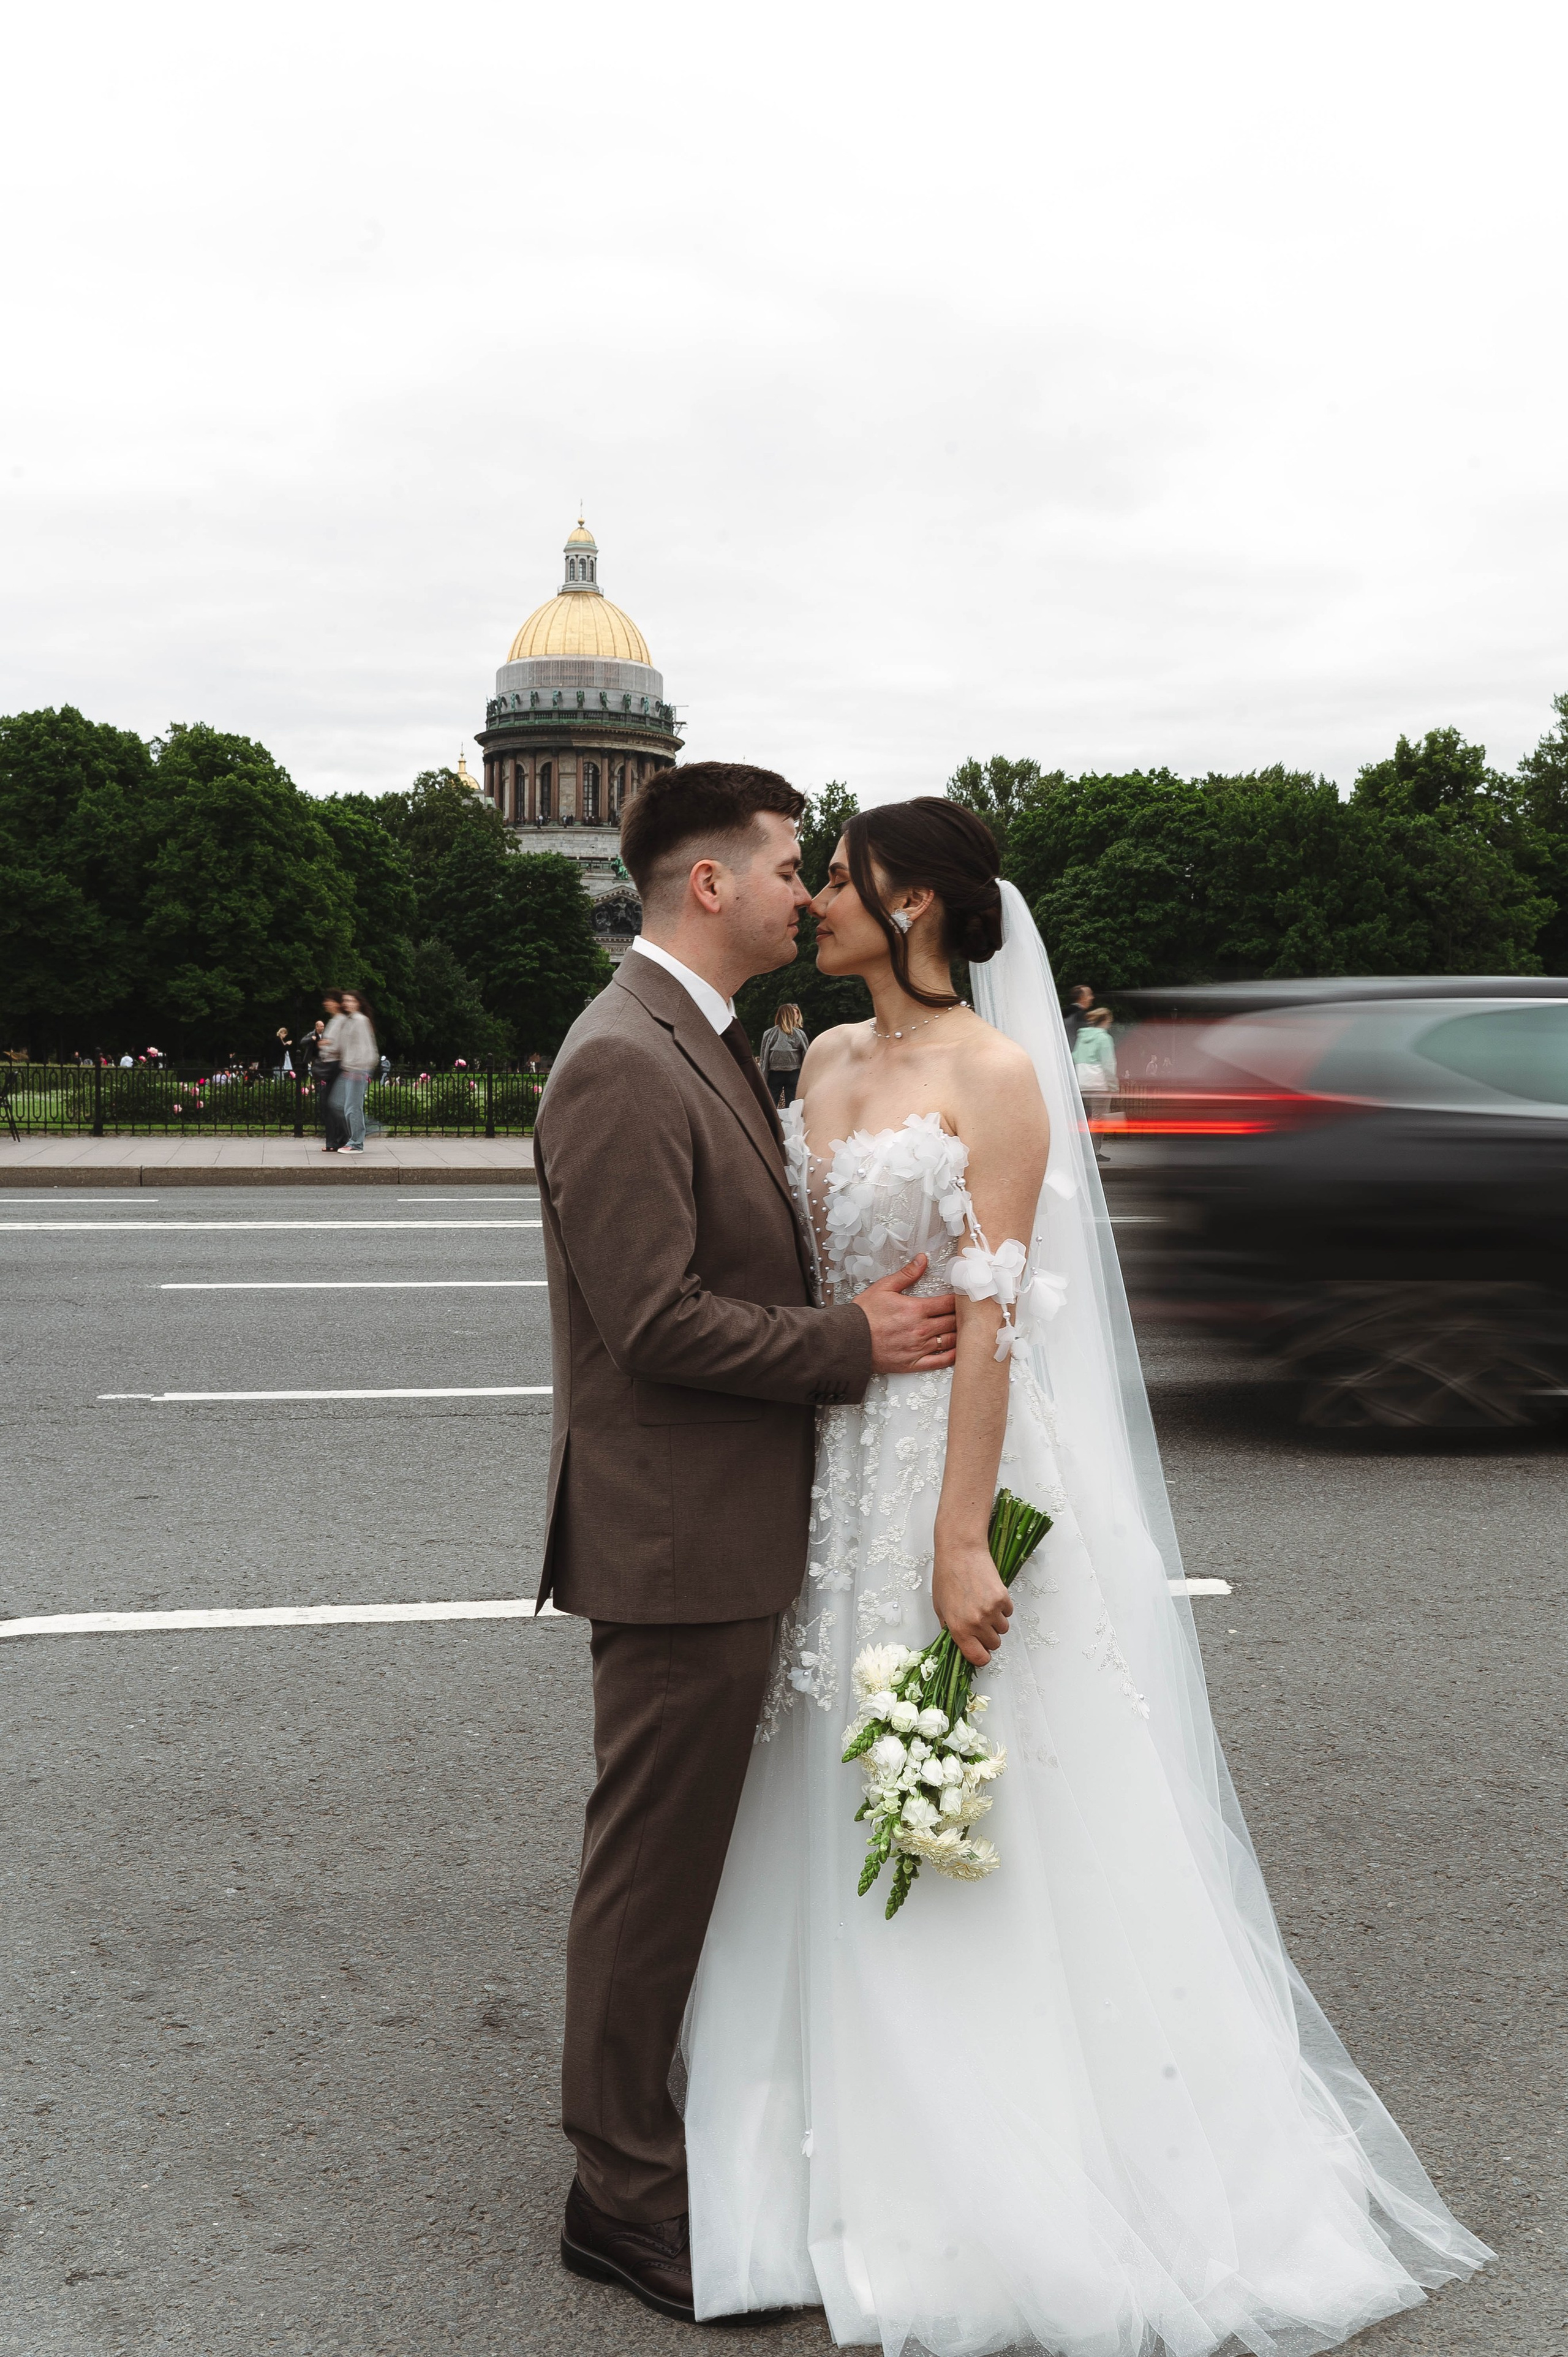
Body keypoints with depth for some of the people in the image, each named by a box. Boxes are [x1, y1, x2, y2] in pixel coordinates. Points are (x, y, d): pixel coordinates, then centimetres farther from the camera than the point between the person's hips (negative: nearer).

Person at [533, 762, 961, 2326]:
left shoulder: (707, 1048, 14)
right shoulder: (622, 1062, -20)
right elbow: (658, 1322, -24)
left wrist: (864, 1300, 7)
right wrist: (855, 1342, -16)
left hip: (729, 1529, 10)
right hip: (677, 1536, -10)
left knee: (690, 1850, 21)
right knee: (654, 1860, 3)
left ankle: (674, 2125, 37)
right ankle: (622, 2196, 18)